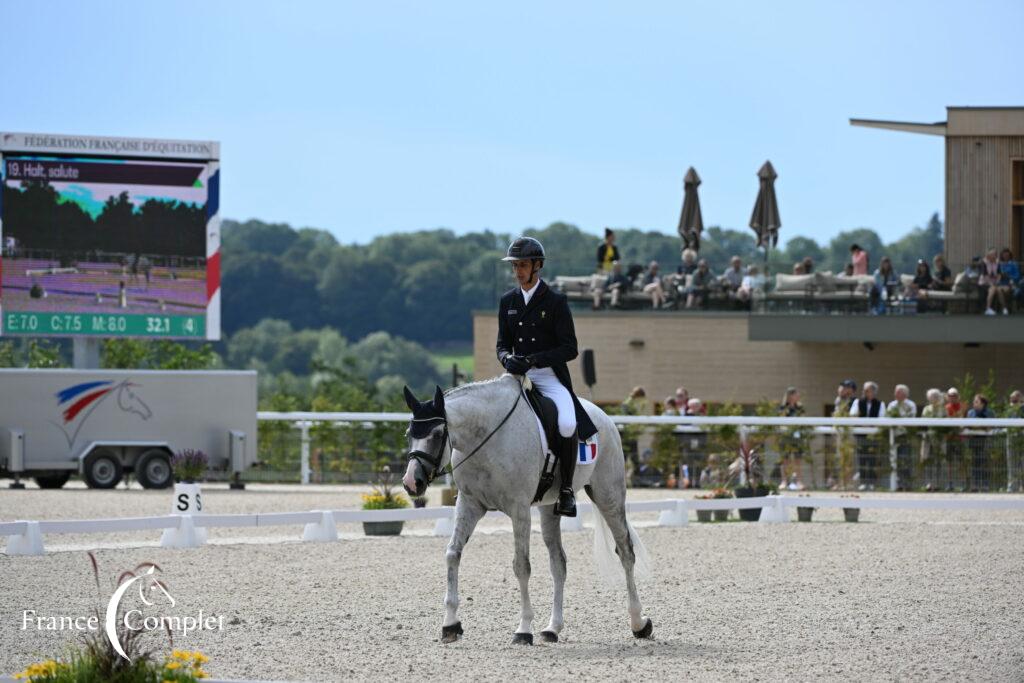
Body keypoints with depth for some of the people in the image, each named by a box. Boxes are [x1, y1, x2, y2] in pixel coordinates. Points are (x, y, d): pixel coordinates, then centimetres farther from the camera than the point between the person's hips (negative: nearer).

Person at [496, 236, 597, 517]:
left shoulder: (556, 302, -4)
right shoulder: (508, 301, 11)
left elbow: (570, 349, -8)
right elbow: (502, 343, 14)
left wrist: (532, 360, -21)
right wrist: (507, 358, -12)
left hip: (551, 378, -5)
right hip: (518, 378, 5)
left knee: (568, 425, -30)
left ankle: (566, 489, -16)